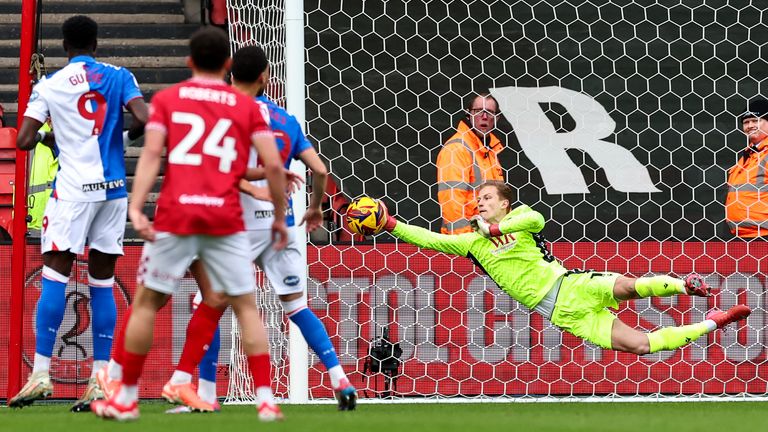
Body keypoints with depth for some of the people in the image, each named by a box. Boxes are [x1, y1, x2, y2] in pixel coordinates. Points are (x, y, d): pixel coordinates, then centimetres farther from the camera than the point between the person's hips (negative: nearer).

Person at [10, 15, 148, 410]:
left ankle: (41, 374, -11)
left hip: (73, 189, -3)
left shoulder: (49, 85, 1)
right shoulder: (119, 77, 5)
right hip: (114, 191, 3)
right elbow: (144, 120, -8)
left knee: (54, 277, -2)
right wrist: (125, 137, 13)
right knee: (102, 284, 5)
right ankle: (99, 383, 1)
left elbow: (24, 140, -5)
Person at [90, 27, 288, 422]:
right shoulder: (247, 106, 10)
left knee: (146, 301, 12)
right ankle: (266, 400, 1)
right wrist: (280, 216, 12)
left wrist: (135, 207, -13)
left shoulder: (166, 99, 9)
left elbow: (151, 154, -5)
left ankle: (127, 398, 15)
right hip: (226, 219, 1)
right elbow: (273, 164, 1)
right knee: (246, 306, 10)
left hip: (175, 214, -1)